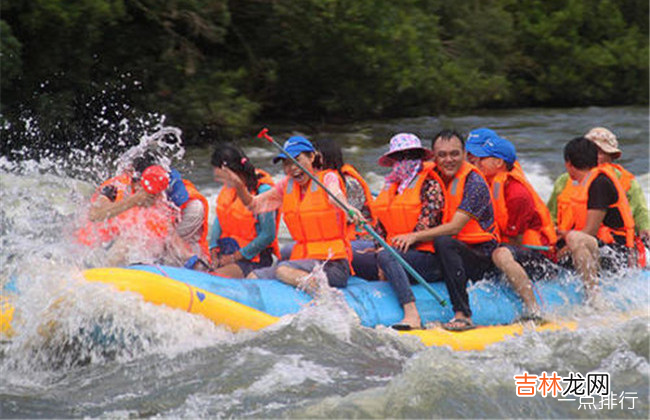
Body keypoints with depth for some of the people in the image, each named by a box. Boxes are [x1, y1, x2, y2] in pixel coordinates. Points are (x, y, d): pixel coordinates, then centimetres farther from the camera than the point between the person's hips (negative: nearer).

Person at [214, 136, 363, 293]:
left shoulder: (327, 178, -3)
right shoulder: (287, 186, 15)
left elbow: (335, 194, -26)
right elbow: (254, 205, 15)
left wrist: (348, 208, -50)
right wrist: (240, 187, -6)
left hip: (333, 264, -7)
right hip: (302, 260, 7)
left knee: (283, 270, -31)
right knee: (253, 277, -11)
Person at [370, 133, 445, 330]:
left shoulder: (430, 185, -1)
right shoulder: (390, 187, 19)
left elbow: (427, 224, -11)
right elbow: (381, 225, 19)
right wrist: (380, 246, -1)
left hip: (428, 258, -8)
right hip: (398, 254, 8)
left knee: (387, 257, -36)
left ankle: (412, 317, -49)